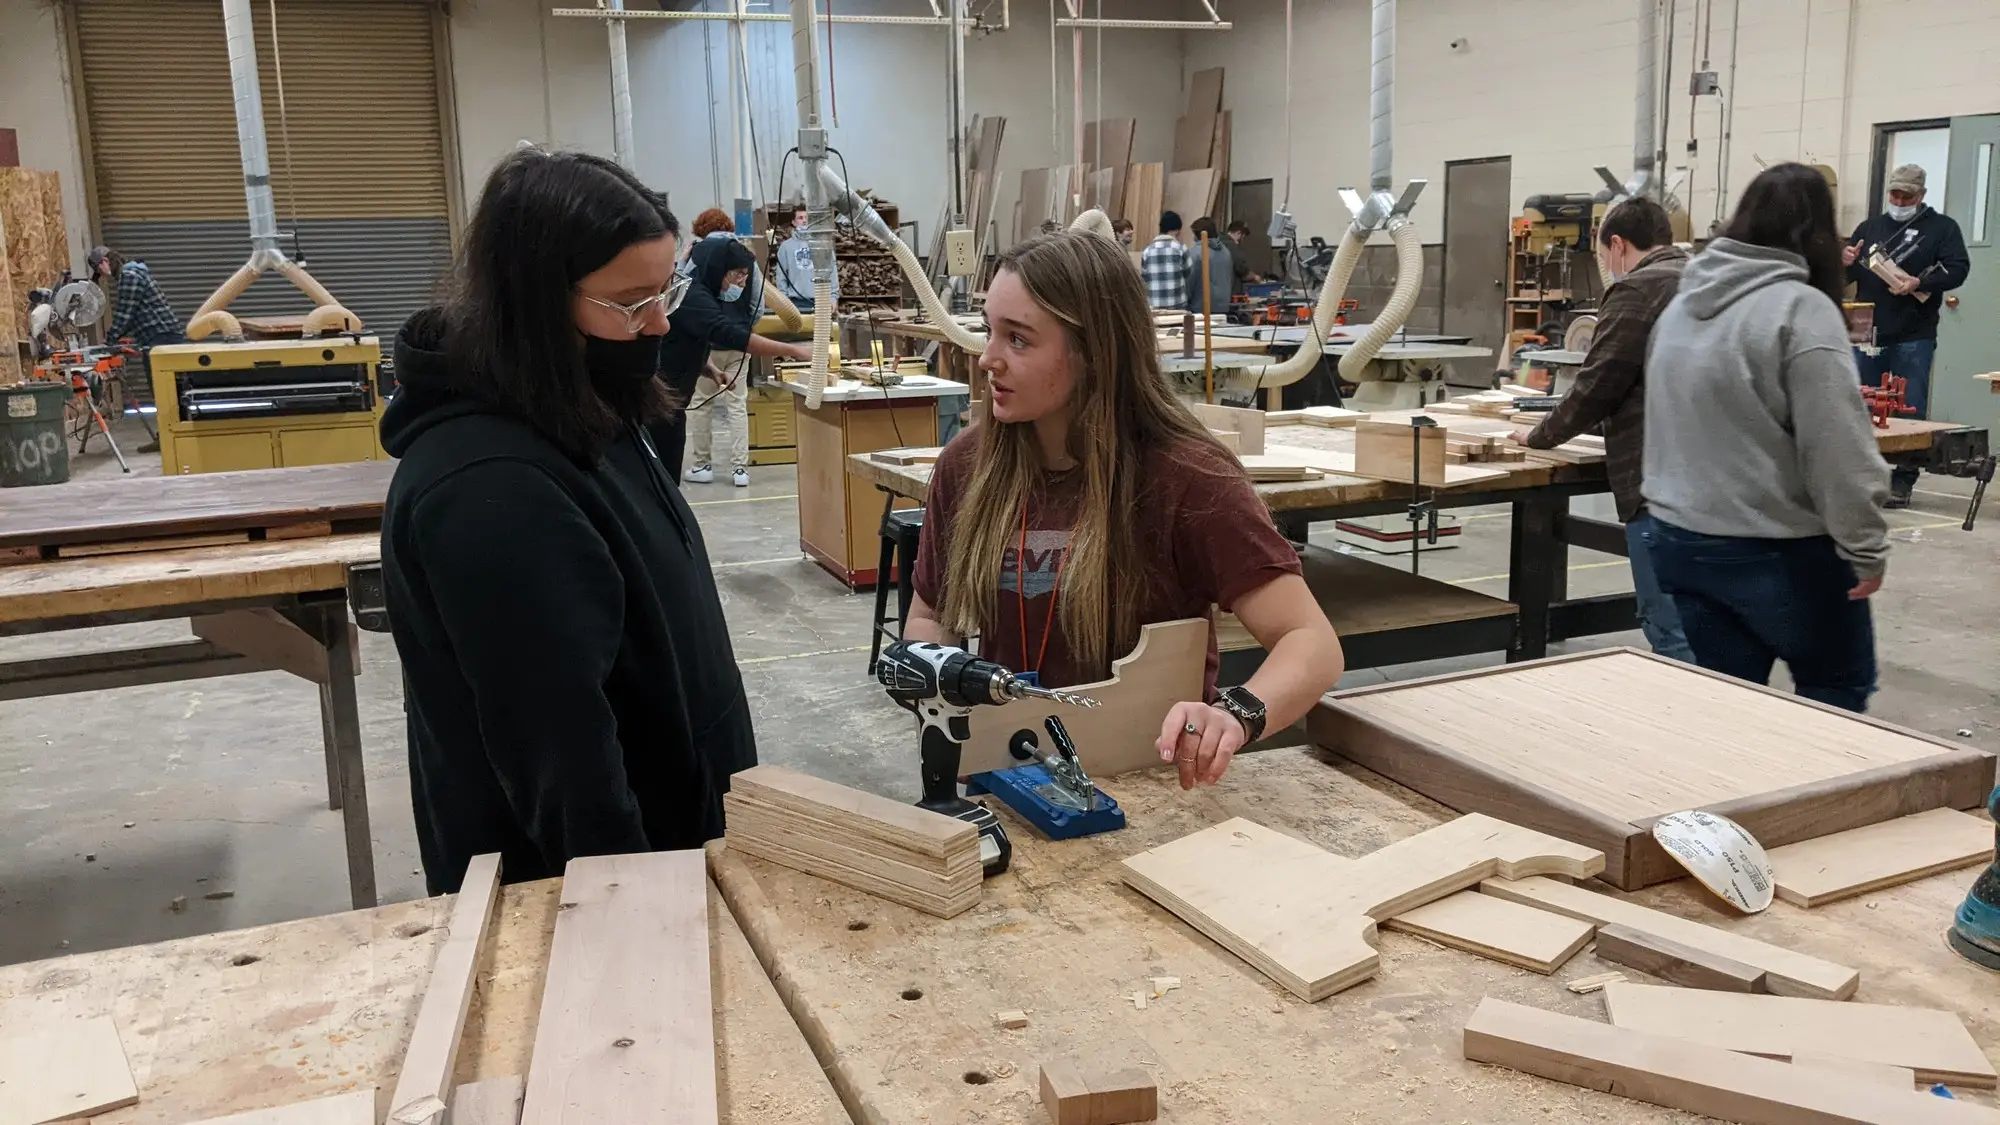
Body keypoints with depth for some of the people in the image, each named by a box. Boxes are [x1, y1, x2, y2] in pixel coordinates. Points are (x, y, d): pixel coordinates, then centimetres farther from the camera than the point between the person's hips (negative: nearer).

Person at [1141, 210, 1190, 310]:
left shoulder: (1147, 251, 6)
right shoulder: (1180, 249, -2)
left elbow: (1143, 280, 9)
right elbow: (1188, 276, 6)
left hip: (1154, 306, 3)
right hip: (1177, 306, -3)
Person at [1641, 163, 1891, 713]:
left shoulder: (1683, 302, 8)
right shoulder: (1802, 307, -15)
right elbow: (1840, 447, -18)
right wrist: (1866, 547, -11)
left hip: (1681, 539, 7)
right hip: (1780, 550, -6)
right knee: (1837, 693, 13)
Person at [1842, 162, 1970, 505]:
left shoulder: (1942, 227, 6)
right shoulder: (1870, 227, 14)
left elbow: (1957, 269, -5)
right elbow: (1846, 277, 16)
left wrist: (1919, 283, -20)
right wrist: (1846, 264, -7)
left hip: (1913, 338, -3)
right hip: (1868, 335, 3)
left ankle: (1902, 481, 3)